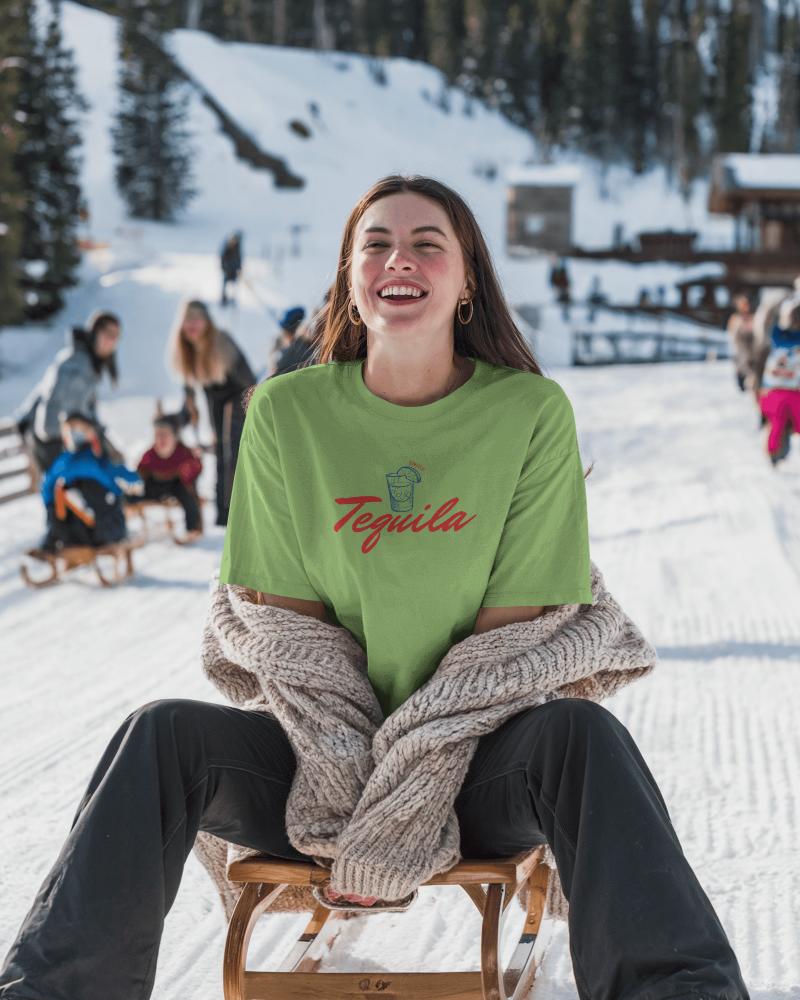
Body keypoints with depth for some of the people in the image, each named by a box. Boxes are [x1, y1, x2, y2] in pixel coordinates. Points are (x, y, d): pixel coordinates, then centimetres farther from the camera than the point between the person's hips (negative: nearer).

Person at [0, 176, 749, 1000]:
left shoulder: (532, 412, -5)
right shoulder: (287, 412, 0)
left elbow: (511, 623, -8)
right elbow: (287, 616, -1)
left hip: (476, 756, -1)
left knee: (580, 733, -33)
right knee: (165, 734, -24)